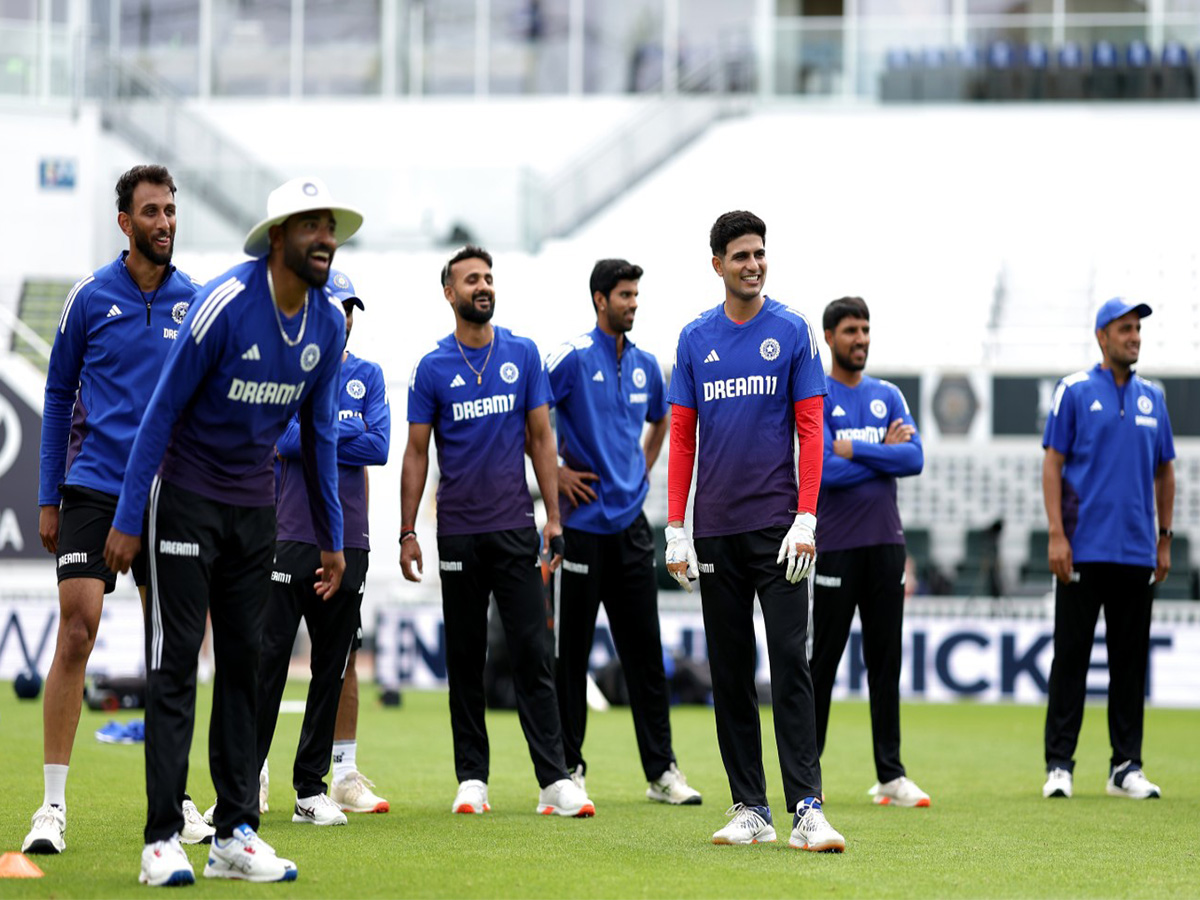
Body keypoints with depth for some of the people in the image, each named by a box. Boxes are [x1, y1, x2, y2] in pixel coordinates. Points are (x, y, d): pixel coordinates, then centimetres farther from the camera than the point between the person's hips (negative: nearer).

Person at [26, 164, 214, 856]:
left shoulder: (197, 302, 4)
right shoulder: (91, 299, -1)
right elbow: (58, 396, 6)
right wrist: (47, 498, 4)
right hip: (93, 488, -3)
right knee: (77, 635, -10)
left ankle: (171, 796, 17)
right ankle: (54, 805, -7)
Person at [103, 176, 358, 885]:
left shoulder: (328, 324, -1)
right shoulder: (227, 303, -19)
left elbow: (319, 432, 10)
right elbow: (163, 409, -15)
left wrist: (332, 535, 11)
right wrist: (128, 520, -16)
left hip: (256, 503, 6)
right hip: (187, 498, -6)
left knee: (244, 662, 6)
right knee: (176, 661, -7)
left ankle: (236, 836, 9)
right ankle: (162, 840, -7)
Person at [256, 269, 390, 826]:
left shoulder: (368, 376, 12)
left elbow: (378, 447, -2)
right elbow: (282, 439, -12)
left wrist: (309, 439, -6)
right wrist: (345, 435, -7)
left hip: (348, 543, 4)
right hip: (290, 535, -4)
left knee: (332, 668, 6)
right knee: (268, 660, -10)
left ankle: (311, 789, 12)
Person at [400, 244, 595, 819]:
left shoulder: (523, 355, 5)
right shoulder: (432, 369, 2)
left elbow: (540, 437, 7)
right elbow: (417, 452, 4)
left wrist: (554, 516, 0)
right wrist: (408, 532, -2)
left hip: (515, 527, 0)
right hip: (459, 531, 0)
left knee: (533, 652, -5)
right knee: (465, 658, 6)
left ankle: (555, 779, -8)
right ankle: (471, 778, 12)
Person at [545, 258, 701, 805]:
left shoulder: (645, 365, 11)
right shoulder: (573, 358, -8)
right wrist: (553, 472, -10)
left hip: (631, 521, 5)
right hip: (583, 520, -5)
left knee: (645, 649, 5)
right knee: (573, 647, 1)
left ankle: (662, 770, 7)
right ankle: (568, 766, 8)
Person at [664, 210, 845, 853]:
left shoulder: (792, 332, 2)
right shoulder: (695, 339, 9)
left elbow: (811, 430, -1)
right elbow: (681, 436, 10)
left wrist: (806, 519, -11)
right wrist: (675, 529, 2)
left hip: (776, 527, -3)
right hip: (715, 532, 3)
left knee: (790, 664, -10)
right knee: (730, 673, 6)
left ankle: (806, 810, -14)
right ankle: (749, 809, 13)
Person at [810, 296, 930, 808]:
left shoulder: (888, 396, 13)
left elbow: (915, 458, -1)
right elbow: (824, 470, -16)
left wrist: (854, 449, -9)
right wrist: (884, 452, -5)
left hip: (886, 544, 5)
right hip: (837, 546, -5)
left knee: (886, 661, 4)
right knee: (824, 660, -1)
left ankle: (890, 775, 6)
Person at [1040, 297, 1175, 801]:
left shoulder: (1152, 398, 12)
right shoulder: (1075, 391, 0)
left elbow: (1164, 472, 18)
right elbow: (1053, 464, -3)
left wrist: (1164, 540, 13)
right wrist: (1056, 534, -11)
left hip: (1137, 552, 4)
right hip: (1083, 549, -4)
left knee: (1131, 663, 6)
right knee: (1071, 657, -2)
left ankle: (1126, 768, 10)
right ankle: (1059, 765, 2)